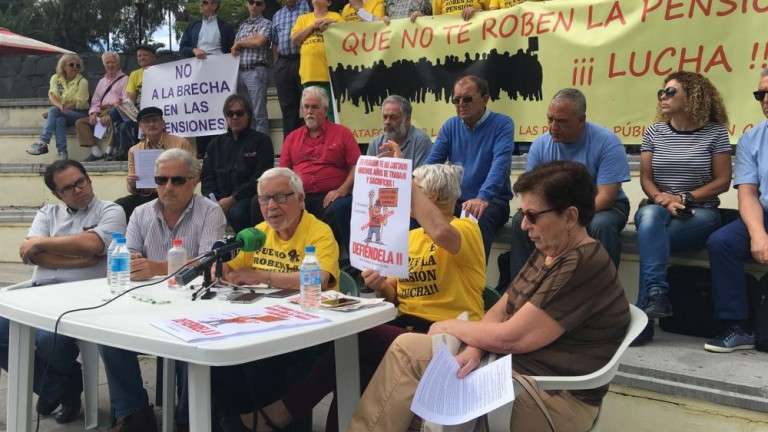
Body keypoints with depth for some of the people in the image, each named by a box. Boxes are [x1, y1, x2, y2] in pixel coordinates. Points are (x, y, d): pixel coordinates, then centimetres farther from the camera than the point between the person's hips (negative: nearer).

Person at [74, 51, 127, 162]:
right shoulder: (102, 81, 28)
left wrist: (108, 115, -19)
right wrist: (93, 113, 1)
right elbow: (95, 101, 25)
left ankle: (110, 151, -31)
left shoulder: (124, 79, 7)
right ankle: (96, 151, -19)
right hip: (101, 113, 7)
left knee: (113, 120, -39)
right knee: (80, 122, -9)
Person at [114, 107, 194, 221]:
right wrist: (131, 184, -8)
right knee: (118, 205, -24)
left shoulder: (181, 143, 3)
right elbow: (133, 191, 15)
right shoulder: (134, 151, 13)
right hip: (145, 197, 3)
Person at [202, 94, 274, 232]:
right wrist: (214, 201, -7)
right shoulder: (216, 143, 22)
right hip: (219, 199, 3)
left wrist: (232, 199, -13)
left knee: (236, 213, -36)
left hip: (247, 198, -3)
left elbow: (260, 179, -4)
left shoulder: (262, 141, 7)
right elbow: (207, 176, 14)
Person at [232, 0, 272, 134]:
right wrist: (251, 40, 0)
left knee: (258, 114, -10)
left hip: (257, 72, -6)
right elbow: (234, 48, 18)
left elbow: (259, 41, -13)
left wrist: (241, 42, 3)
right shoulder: (242, 25, 22)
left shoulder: (266, 23, 3)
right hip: (240, 72, 7)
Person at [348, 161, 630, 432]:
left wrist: (449, 327, -6)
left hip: (552, 396, -9)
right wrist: (475, 349, -12)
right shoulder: (547, 252, 10)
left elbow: (510, 338, -22)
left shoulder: (583, 267, -21)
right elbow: (501, 310, 10)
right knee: (408, 347, -2)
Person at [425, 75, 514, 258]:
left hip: (491, 201, -4)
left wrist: (482, 198, -36)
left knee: (476, 222, -38)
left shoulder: (502, 124, -5)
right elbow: (431, 162, 5)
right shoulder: (450, 126, 11)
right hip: (454, 200, 5)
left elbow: (500, 165, -19)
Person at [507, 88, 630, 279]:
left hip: (600, 207, -3)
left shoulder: (607, 142, -17)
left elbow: (606, 196, -21)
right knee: (520, 221, -20)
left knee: (602, 225, -36)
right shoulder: (541, 144, -4)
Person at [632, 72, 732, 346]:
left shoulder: (715, 132, 1)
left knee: (651, 235, -33)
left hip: (700, 213, -2)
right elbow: (645, 178, 6)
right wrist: (661, 198, -15)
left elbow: (722, 181, -1)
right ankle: (656, 296, -44)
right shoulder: (654, 132, 9)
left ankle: (643, 312, -29)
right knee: (650, 215, -36)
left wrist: (684, 198, -13)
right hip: (658, 210, 2)